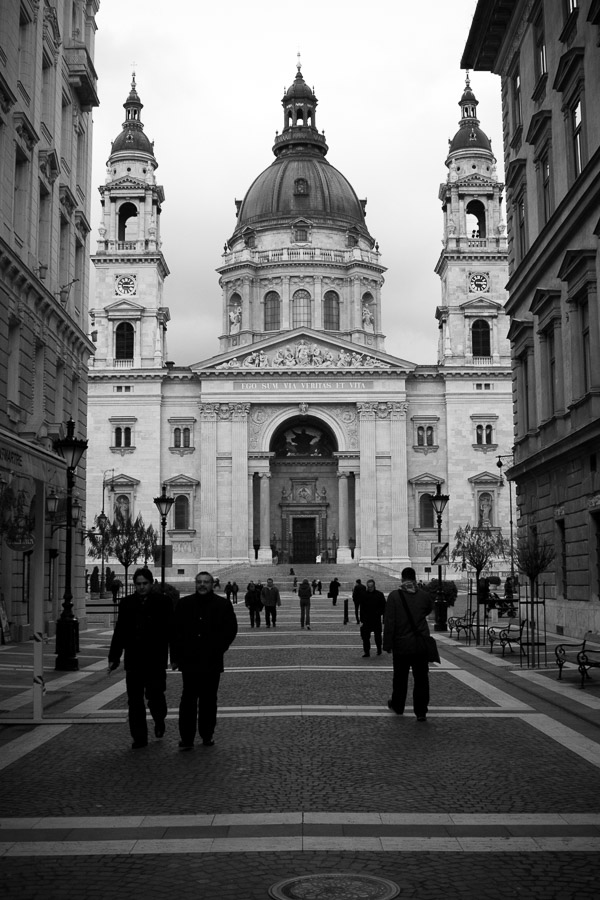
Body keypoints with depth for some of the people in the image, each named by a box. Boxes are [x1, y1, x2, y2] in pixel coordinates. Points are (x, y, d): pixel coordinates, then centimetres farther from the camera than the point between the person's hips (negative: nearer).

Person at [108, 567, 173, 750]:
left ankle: (159, 720, 30)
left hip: (155, 660, -3)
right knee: (134, 701, 3)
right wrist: (114, 657, 8)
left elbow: (171, 631, -2)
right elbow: (119, 632, 10)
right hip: (133, 660, 3)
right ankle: (139, 738, 12)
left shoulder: (163, 602, -1)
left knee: (154, 696, -2)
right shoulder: (126, 603, 8)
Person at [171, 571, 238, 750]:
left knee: (209, 700, 8)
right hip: (189, 661, 0)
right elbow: (175, 631, 6)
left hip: (212, 662, 0)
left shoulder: (223, 604, 3)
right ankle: (186, 739, 1)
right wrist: (175, 657, 2)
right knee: (188, 700, -2)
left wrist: (219, 648, -5)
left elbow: (231, 629, 5)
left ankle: (207, 735, 19)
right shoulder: (184, 604, 5)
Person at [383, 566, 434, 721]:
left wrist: (387, 644, -6)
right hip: (421, 645, 1)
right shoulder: (424, 595, -4)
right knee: (421, 678, 5)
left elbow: (389, 623, -12)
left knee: (400, 677, 16)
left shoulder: (394, 596, -11)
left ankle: (397, 705, 31)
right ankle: (421, 711, 3)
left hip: (401, 644, -1)